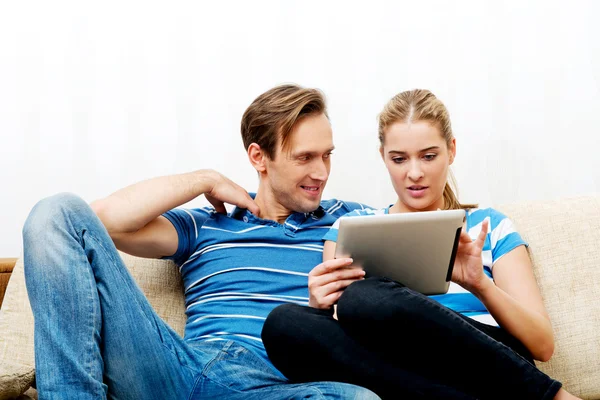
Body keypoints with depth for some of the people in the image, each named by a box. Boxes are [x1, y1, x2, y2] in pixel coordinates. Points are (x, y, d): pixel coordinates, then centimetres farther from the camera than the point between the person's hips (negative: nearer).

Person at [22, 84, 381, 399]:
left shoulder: (347, 220, 23)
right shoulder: (202, 226, 23)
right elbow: (106, 218, 9)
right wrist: (208, 180, 13)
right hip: (183, 371, 1)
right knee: (61, 214, -8)